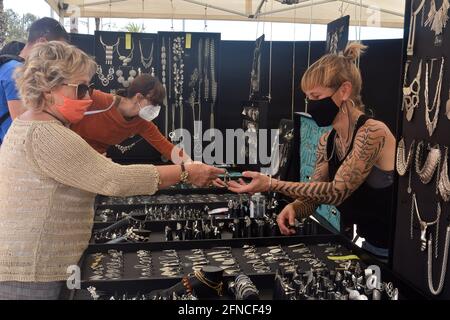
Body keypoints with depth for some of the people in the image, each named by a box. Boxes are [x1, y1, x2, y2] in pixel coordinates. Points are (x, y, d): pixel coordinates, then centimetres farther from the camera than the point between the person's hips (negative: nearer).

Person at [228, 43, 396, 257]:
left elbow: (338, 191, -26)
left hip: (392, 250, -6)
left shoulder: (373, 132, -22)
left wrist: (271, 185, -30)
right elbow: (313, 197, 1)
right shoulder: (326, 142, 1)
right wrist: (293, 208, -21)